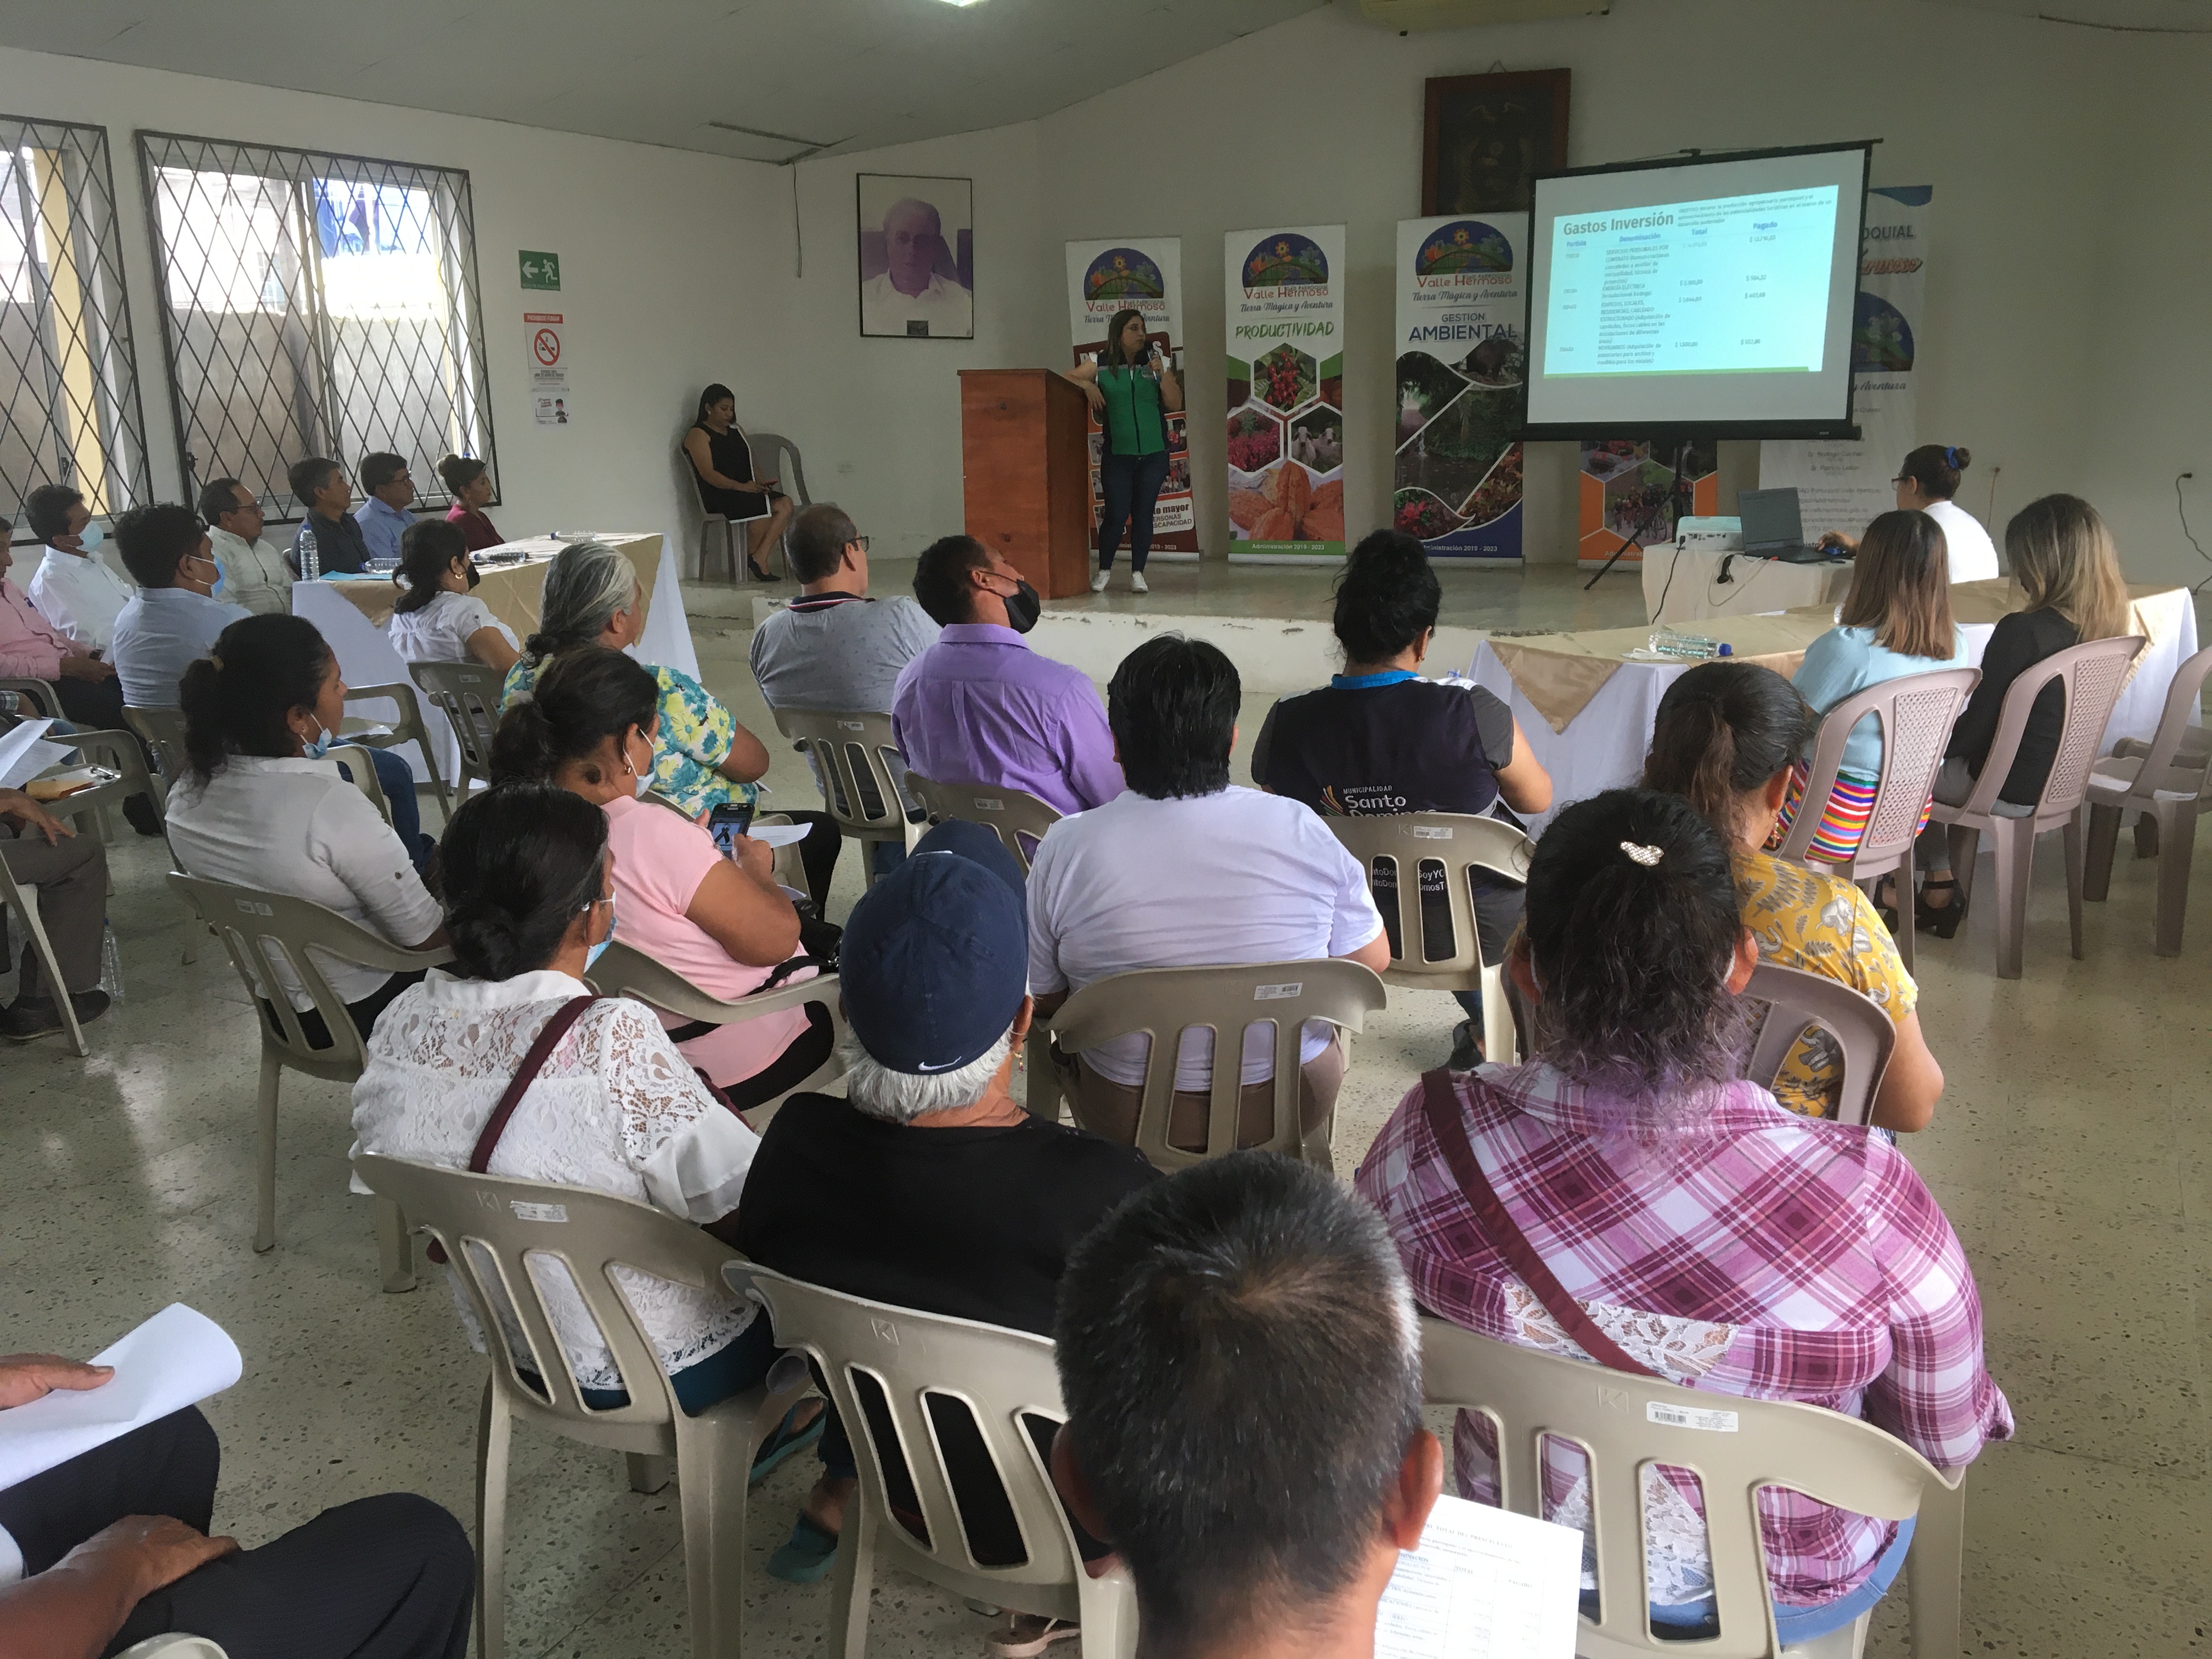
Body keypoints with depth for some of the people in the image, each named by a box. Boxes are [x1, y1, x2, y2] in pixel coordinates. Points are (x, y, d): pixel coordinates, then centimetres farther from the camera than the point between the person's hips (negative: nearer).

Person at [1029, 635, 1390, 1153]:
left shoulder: (1067, 847, -17)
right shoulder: (1300, 829, -14)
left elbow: (1039, 999, -5)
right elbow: (1373, 959, -1)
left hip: (1129, 1122, 0)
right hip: (1293, 1109, 1)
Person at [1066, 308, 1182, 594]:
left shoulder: (1157, 361, 4)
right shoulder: (1101, 365, 1)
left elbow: (1176, 404, 1)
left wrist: (1163, 375, -12)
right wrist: (1087, 385, -13)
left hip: (1153, 454, 1)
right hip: (1117, 454, -1)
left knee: (1143, 514, 3)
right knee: (1116, 514, -4)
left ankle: (1138, 573, 14)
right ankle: (1104, 570, 16)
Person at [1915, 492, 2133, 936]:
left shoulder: (2022, 631, -27)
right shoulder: (2108, 627, -4)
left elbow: (1977, 725, -19)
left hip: (2008, 793, -7)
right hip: (2060, 781, 7)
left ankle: (1939, 887, 26)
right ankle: (1939, 885, 26)